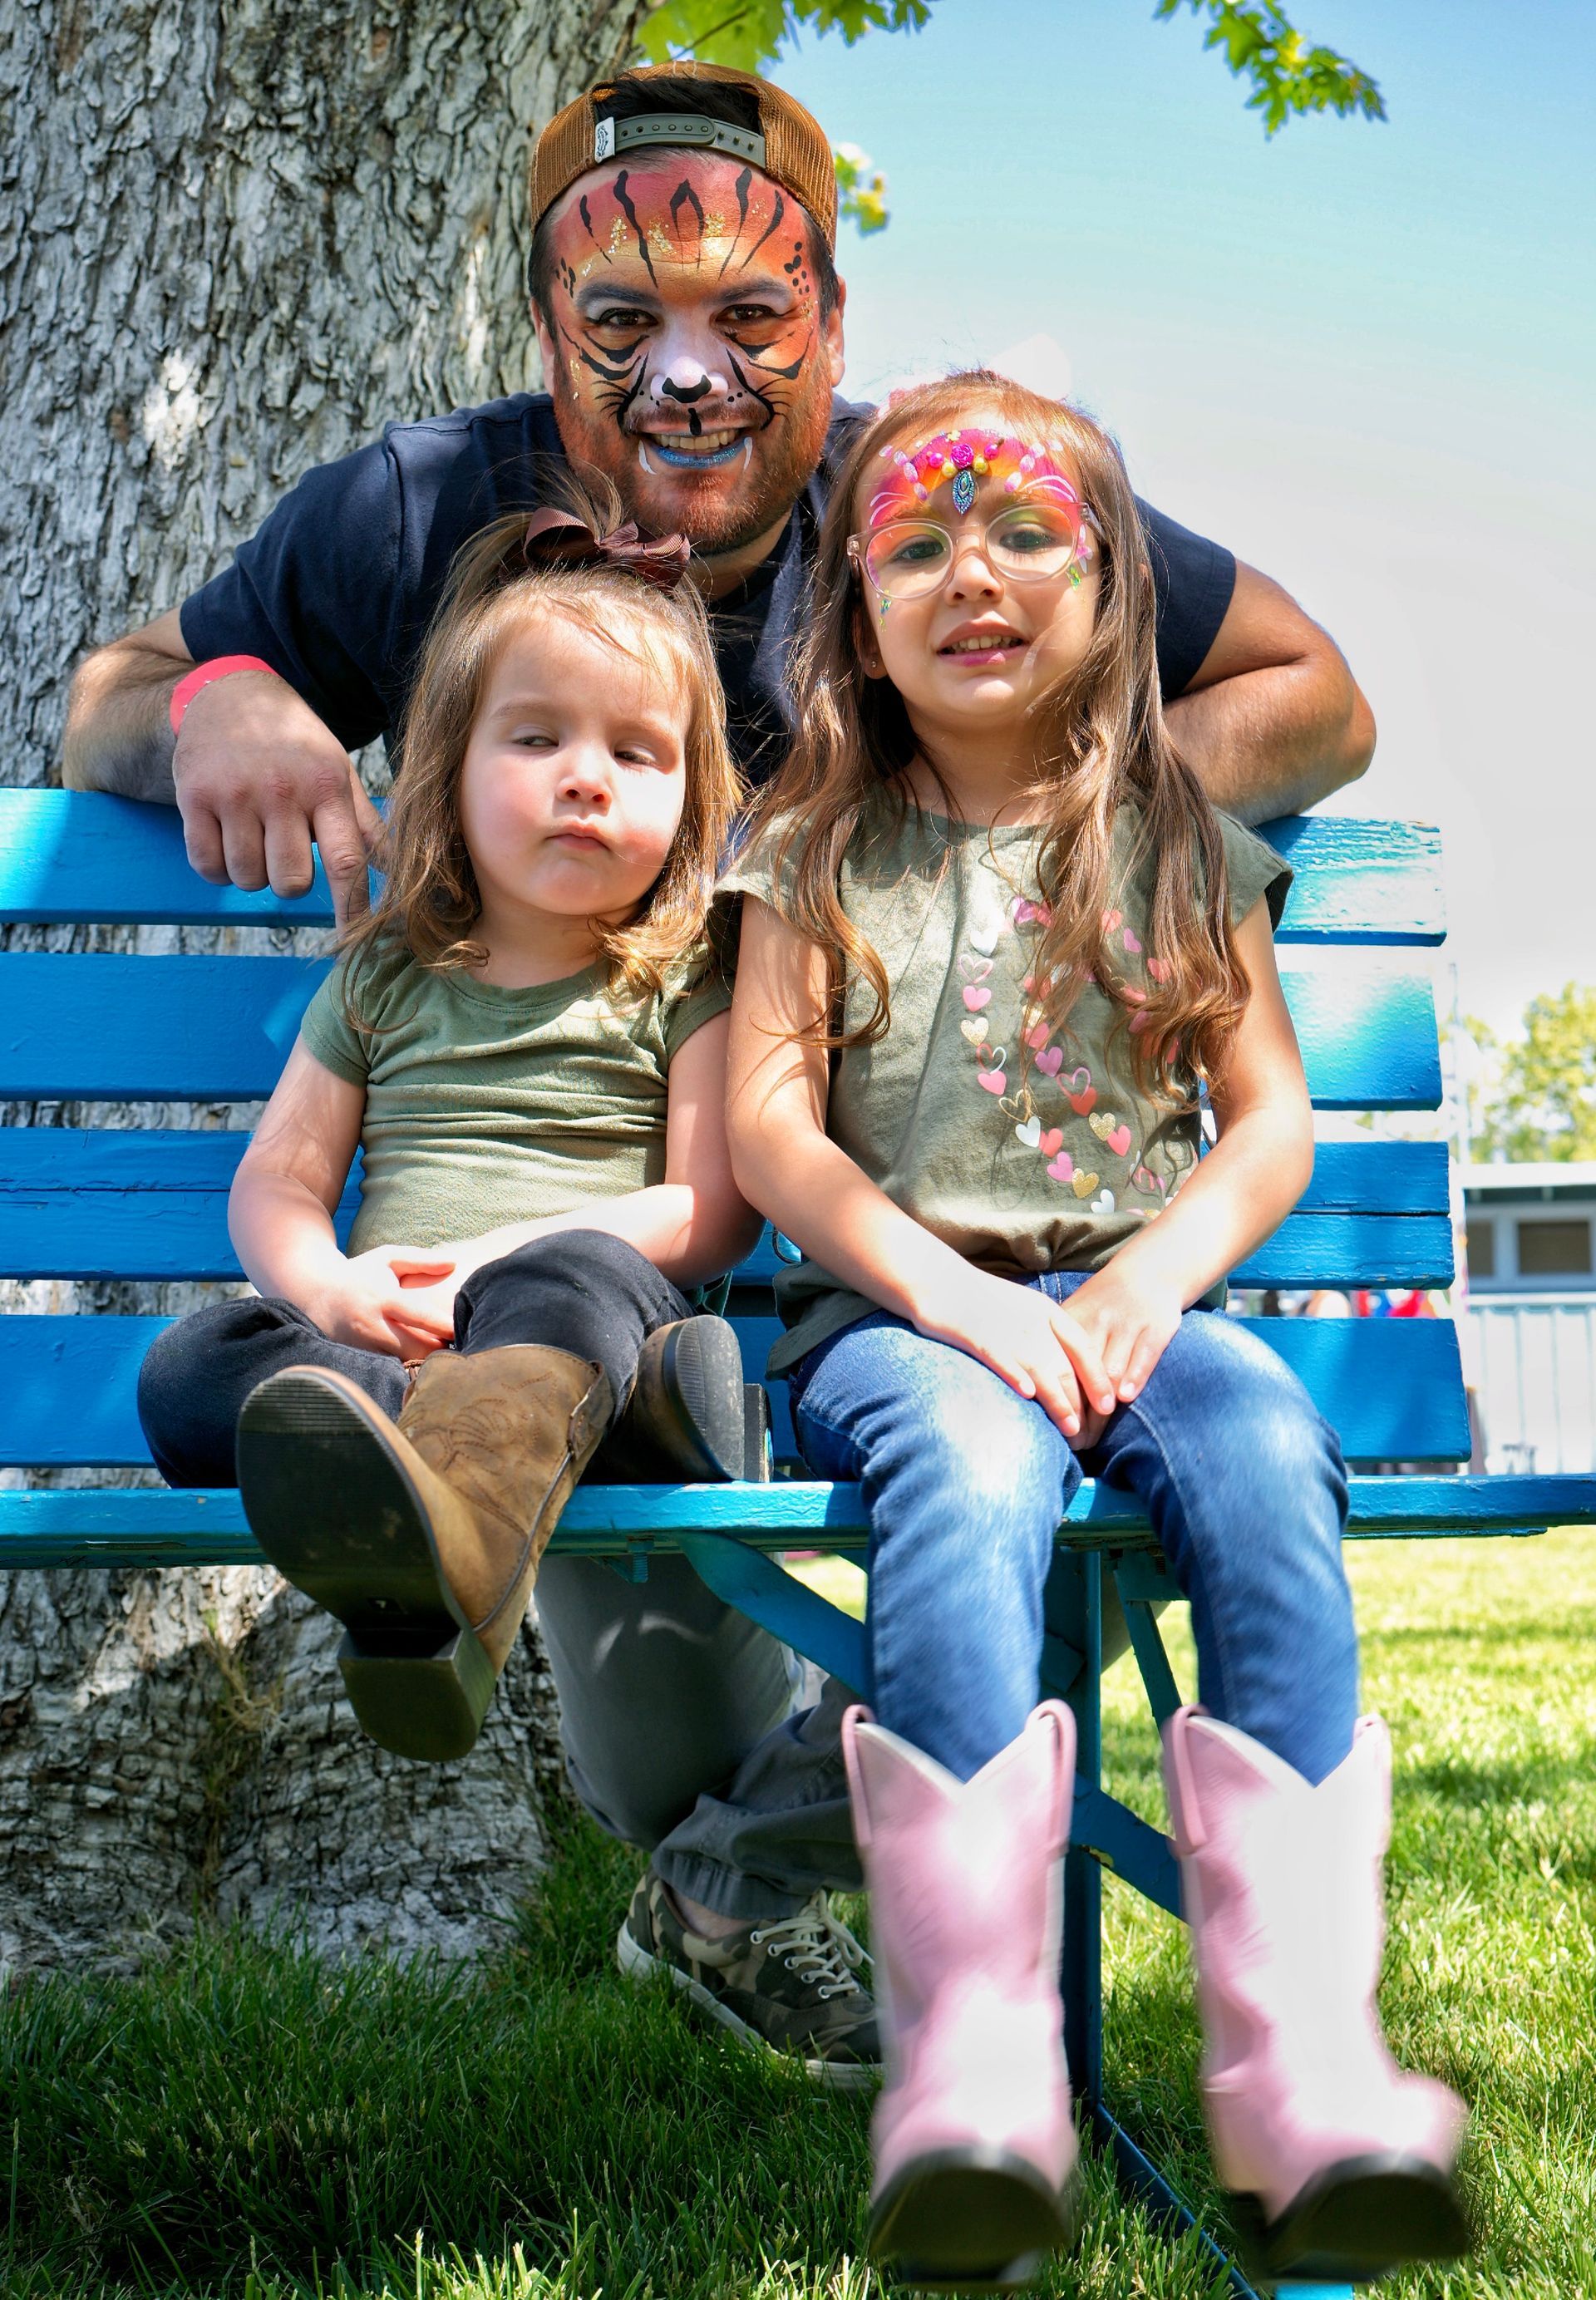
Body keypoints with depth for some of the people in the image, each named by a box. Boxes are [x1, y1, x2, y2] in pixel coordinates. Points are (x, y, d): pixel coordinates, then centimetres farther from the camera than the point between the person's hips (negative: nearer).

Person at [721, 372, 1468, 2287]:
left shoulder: (1176, 844, 15)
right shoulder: (820, 850, 11)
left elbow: (1271, 1112, 10)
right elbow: (768, 1119, 1)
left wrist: (1154, 1277, -10)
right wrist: (950, 1289, -14)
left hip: (1127, 1293, 2)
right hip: (891, 1303, -1)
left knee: (1266, 1453, -33)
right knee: (969, 1466, -37)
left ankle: (1301, 2069, -36)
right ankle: (975, 2068, -41)